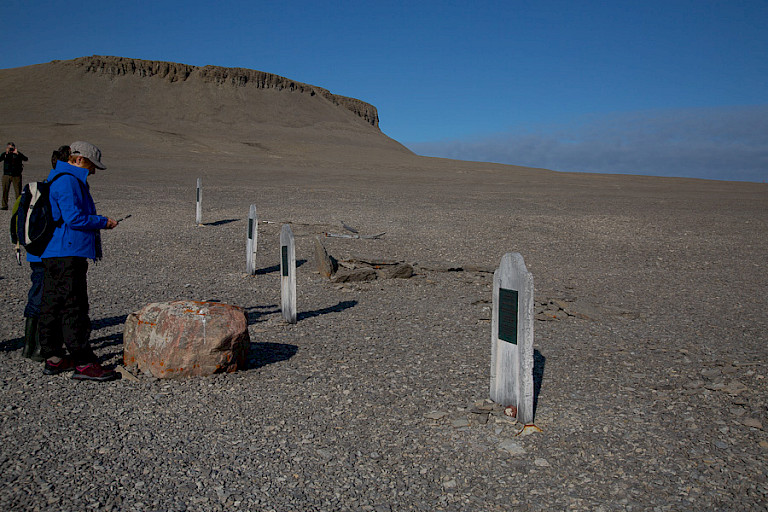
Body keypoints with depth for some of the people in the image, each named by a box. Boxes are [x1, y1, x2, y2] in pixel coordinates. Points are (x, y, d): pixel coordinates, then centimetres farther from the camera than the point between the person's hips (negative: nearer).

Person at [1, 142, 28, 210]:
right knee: (5, 191, 2)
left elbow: (26, 159, -13)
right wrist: (6, 153, -16)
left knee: (18, 191, -4)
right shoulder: (5, 154, 8)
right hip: (6, 175, 2)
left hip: (16, 175, -2)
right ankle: (5, 205, 9)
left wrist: (17, 153, -22)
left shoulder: (18, 154, 2)